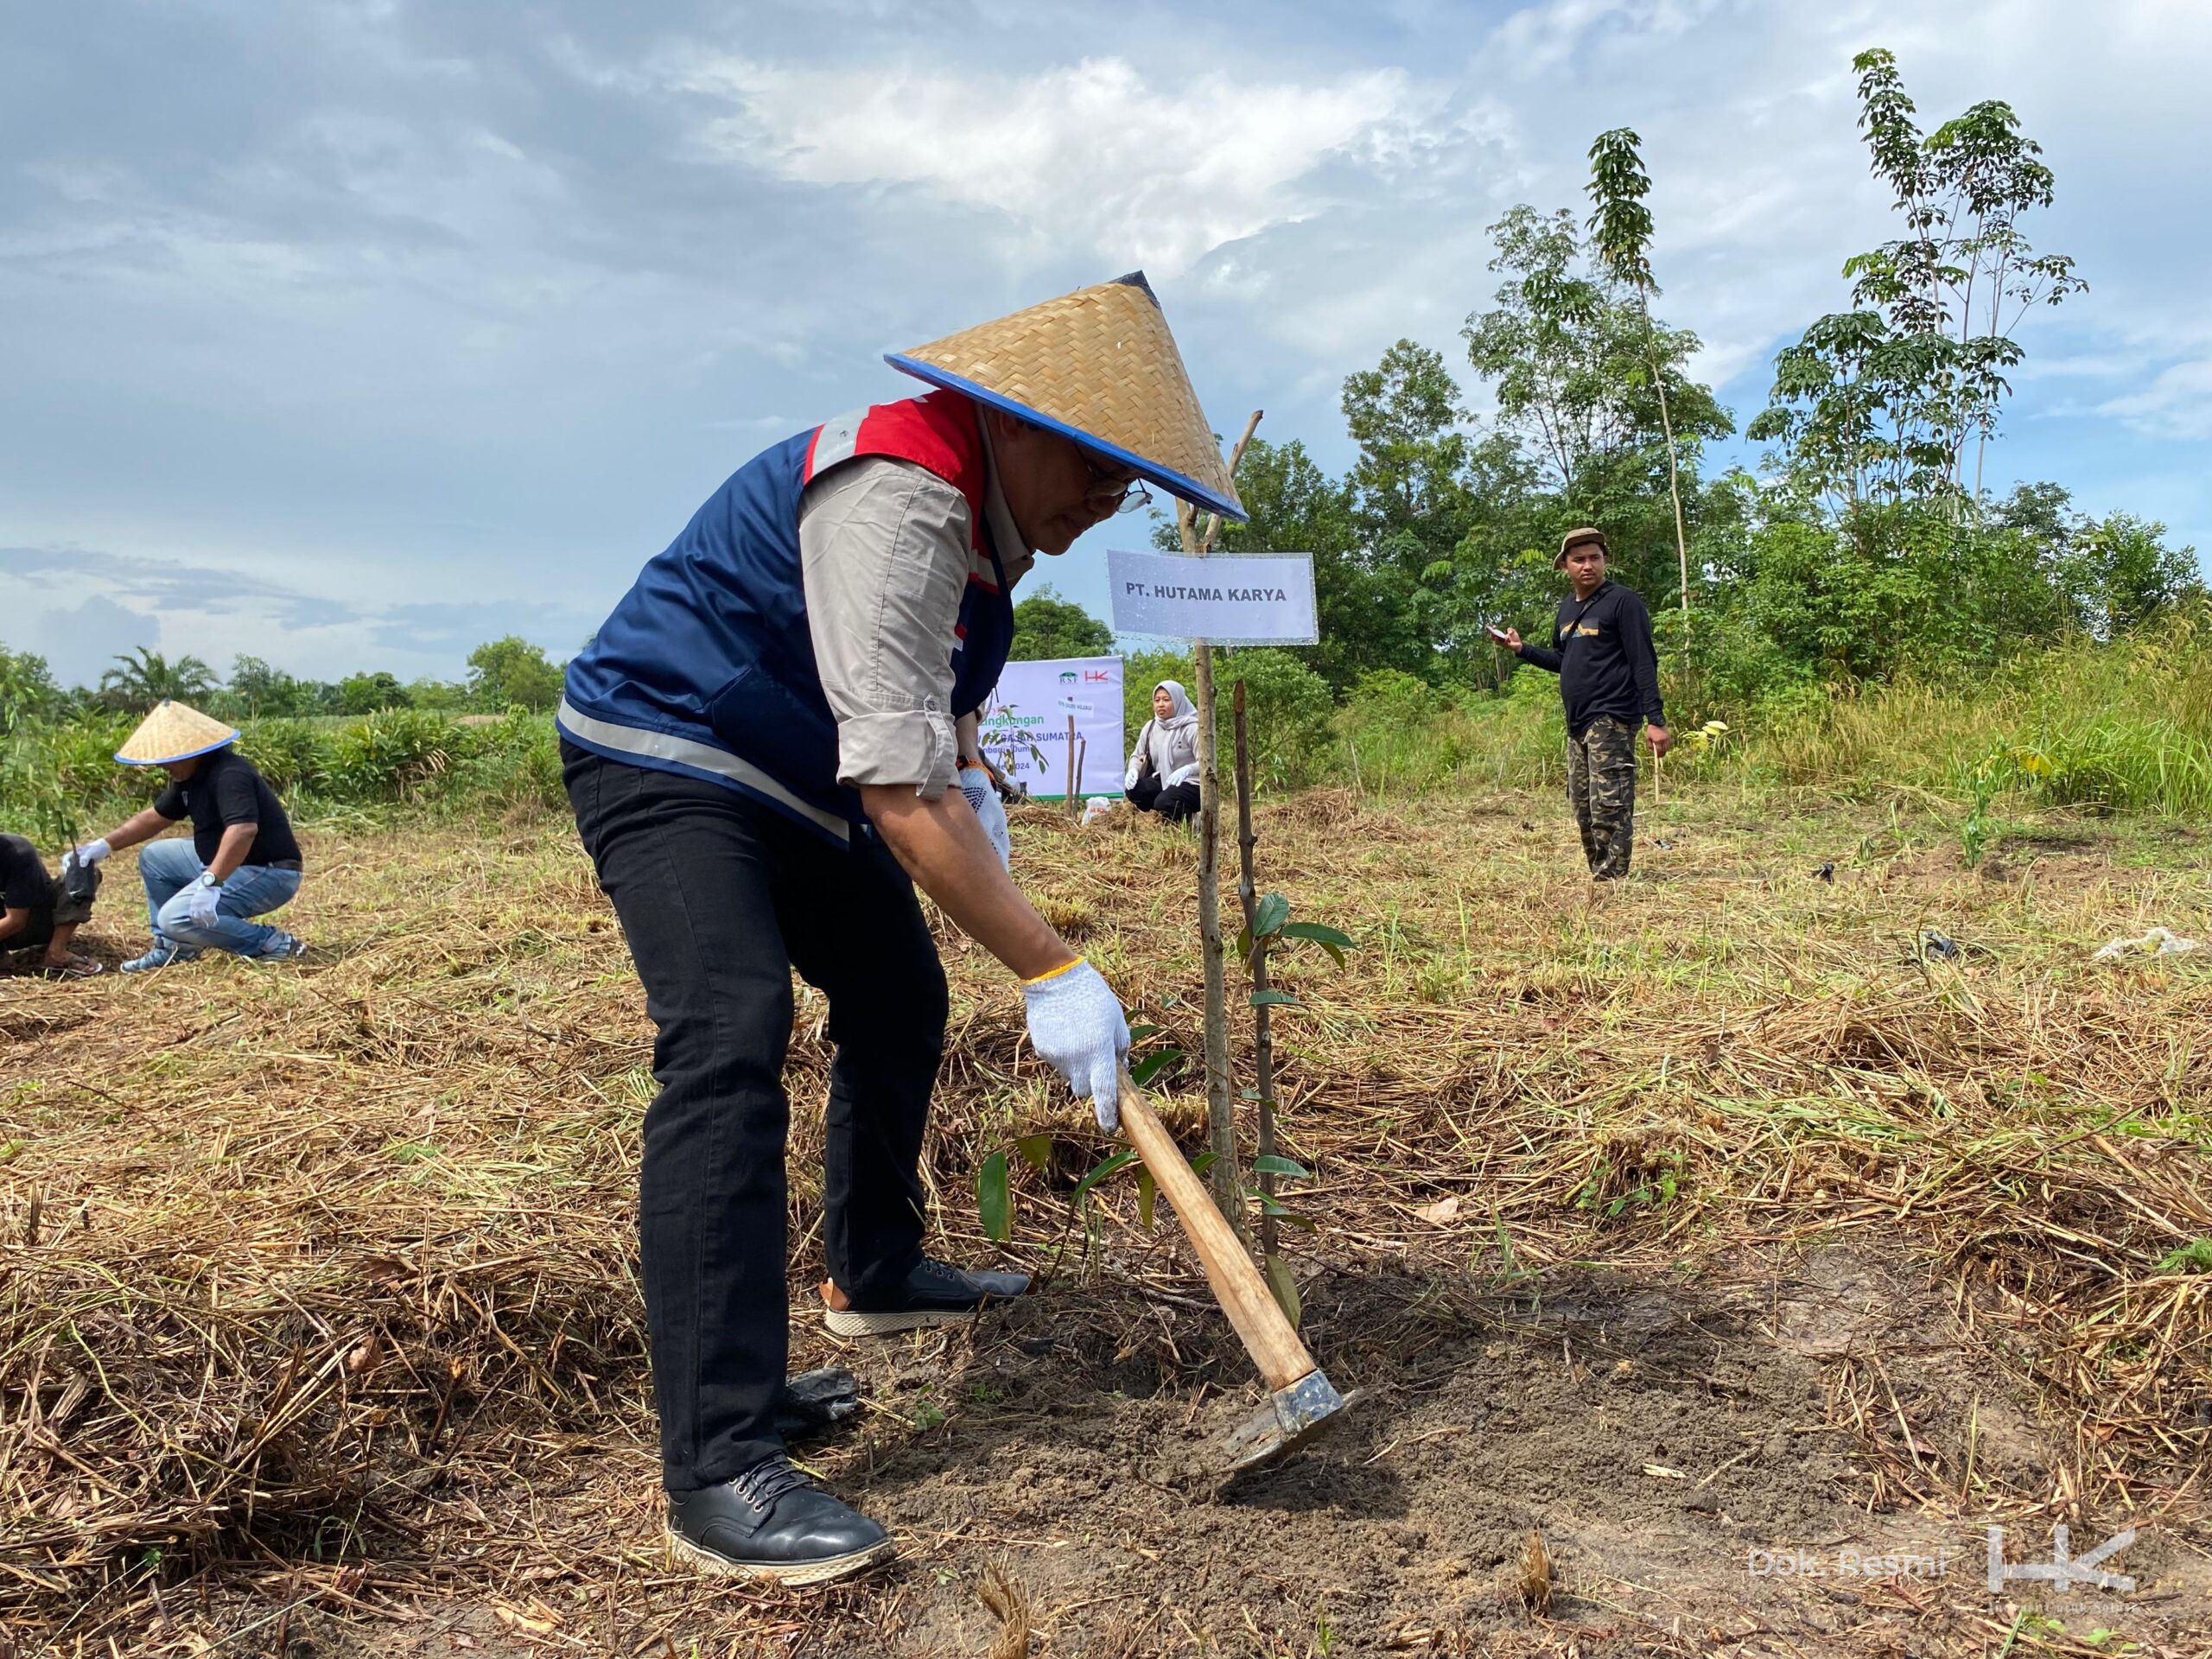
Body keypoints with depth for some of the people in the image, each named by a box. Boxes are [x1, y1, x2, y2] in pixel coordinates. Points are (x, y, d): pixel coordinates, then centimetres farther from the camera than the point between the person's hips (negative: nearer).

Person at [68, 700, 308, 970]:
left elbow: (244, 829, -38)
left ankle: (272, 945, -14)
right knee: (153, 858, 18)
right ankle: (174, 947, 18)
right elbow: (156, 817, 22)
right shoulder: (190, 776, 9)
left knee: (177, 918, -23)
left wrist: (211, 882, -44)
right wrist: (105, 845, 13)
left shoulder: (229, 775, -23)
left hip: (269, 874, -11)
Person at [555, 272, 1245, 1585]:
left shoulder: (991, 512, 3)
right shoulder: (895, 499, -30)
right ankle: (720, 1472, -25)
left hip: (802, 779, 10)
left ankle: (876, 1278, 35)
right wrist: (1052, 971, -35)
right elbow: (903, 793, -37)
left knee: (901, 1006, 15)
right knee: (730, 1043, -25)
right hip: (668, 754, -10)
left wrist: (964, 771, 8)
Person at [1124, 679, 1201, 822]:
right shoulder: (1150, 727, 5)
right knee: (1132, 789, -23)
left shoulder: (1192, 728, -13)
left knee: (1163, 803, -34)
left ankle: (1188, 818, 0)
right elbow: (1137, 756, 14)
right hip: (1161, 782, 5)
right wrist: (1133, 770, -11)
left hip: (1189, 785, -5)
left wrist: (1188, 770, -42)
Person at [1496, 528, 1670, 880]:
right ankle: (1599, 877, 20)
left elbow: (1644, 663, -12)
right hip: (1578, 722, 8)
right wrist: (1521, 649, 12)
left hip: (1611, 719, -8)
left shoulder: (1623, 601, -8)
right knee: (1583, 806, 11)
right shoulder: (1567, 607, 15)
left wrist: (1655, 720, -18)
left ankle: (1611, 880, -8)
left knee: (1609, 805, -11)